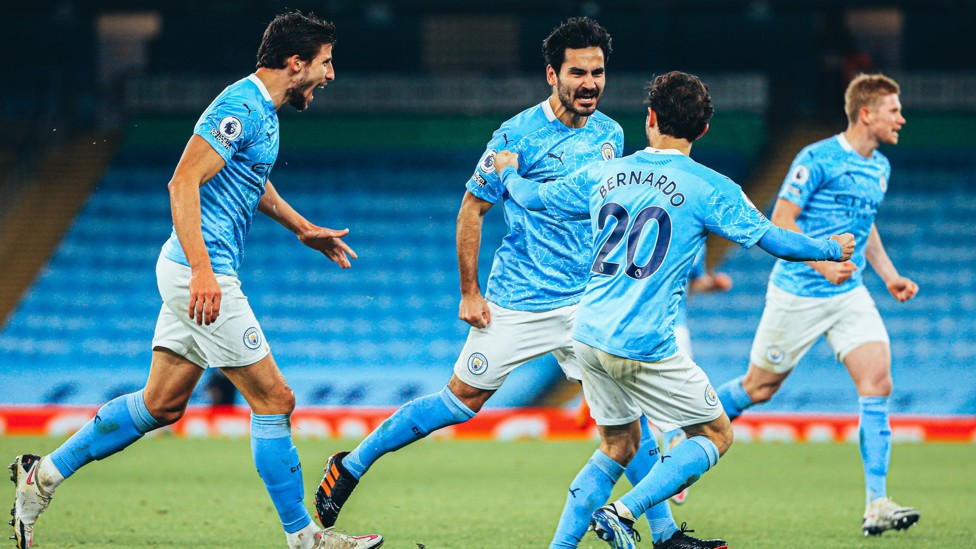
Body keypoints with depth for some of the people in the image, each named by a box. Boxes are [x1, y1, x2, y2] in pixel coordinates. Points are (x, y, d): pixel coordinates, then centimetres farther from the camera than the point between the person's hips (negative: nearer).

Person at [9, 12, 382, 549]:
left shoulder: (263, 111, 15)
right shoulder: (239, 107, -16)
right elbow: (183, 182, -24)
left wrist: (303, 229, 38)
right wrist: (202, 272, -31)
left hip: (199, 274, 10)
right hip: (200, 273, -10)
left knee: (161, 404, 14)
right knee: (274, 400, -5)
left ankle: (45, 473, 18)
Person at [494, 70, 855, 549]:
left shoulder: (603, 175, 9)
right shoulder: (708, 187, -4)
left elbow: (533, 197, 23)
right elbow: (772, 240, -1)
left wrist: (509, 172, 46)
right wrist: (830, 250, 18)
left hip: (589, 337, 6)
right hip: (646, 347, -6)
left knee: (619, 445, 21)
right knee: (716, 434, 8)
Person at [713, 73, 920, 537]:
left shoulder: (880, 168, 11)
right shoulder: (817, 159, -14)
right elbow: (780, 221, -15)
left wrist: (888, 275, 14)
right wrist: (821, 263, -26)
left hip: (850, 294, 6)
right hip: (798, 295, -6)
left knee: (877, 384, -11)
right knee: (759, 388, 5)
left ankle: (877, 507, -13)